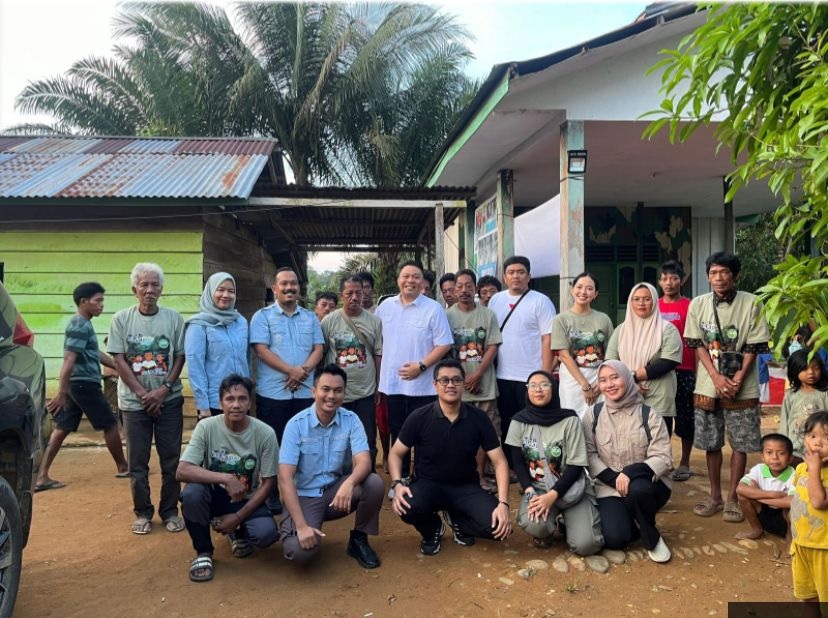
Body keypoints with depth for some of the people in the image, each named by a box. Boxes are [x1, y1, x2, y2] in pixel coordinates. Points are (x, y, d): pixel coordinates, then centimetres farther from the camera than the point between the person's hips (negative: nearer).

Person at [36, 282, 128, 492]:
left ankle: (41, 477, 6)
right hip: (84, 384, -9)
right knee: (110, 424, 5)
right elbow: (69, 360, -23)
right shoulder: (80, 326, -16)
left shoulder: (82, 325, 16)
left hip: (76, 384, 9)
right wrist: (61, 392, -27)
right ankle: (122, 467, 19)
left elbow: (96, 354, 25)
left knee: (61, 429, 7)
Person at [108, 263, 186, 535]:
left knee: (171, 460, 6)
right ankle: (143, 512, 22)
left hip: (169, 401, 0)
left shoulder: (173, 318, -1)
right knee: (137, 462, 7)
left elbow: (180, 357, 1)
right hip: (134, 402, 0)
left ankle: (170, 511, 20)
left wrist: (163, 390, -10)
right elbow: (119, 361, -3)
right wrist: (143, 394, -9)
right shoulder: (121, 319, -1)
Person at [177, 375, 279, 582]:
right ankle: (203, 552, -5)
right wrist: (225, 478, -35)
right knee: (191, 493, -33)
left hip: (246, 501, 0)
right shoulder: (206, 427, -17)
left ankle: (238, 532, 11)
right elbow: (182, 472, -25)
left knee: (267, 534, -28)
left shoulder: (265, 433, -17)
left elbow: (268, 483, -10)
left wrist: (238, 517, -14)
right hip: (214, 495, 0)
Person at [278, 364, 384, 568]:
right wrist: (301, 525, -27)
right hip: (305, 496, -2)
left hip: (337, 489, 3)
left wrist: (349, 483, -43)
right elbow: (285, 478, -19)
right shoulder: (296, 424, -15)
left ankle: (358, 540, 0)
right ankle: (303, 531, 11)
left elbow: (364, 462, -20)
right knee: (299, 551, -27)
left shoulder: (351, 420, -8)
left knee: (374, 483, -25)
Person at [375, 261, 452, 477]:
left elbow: (444, 344, -10)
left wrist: (421, 366, -17)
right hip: (392, 383, 4)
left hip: (422, 385, -4)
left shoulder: (433, 309, -8)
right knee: (397, 433, 15)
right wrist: (381, 367, 9)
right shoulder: (385, 306, 6)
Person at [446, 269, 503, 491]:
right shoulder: (447, 315, 0)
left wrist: (477, 375, -11)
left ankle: (480, 475, 18)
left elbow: (493, 348, 0)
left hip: (484, 385, 1)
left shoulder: (488, 315, 3)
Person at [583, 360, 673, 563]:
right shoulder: (593, 414, 0)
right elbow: (588, 454, -4)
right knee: (614, 540, -21)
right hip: (609, 487, 1)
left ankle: (652, 538, -6)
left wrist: (631, 473, -28)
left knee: (637, 489, -37)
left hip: (646, 483, -1)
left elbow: (663, 458, -12)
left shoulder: (649, 415, -6)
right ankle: (631, 521, 16)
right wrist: (613, 478, -18)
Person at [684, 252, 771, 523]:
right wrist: (717, 378, -11)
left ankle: (733, 498, 17)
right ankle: (715, 496, 22)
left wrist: (738, 379, -14)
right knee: (711, 443, 9)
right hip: (708, 385, 2)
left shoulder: (751, 304, -6)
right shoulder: (698, 304, 0)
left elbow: (754, 347, -5)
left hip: (742, 387, -2)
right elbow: (698, 345, 0)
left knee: (740, 443, 4)